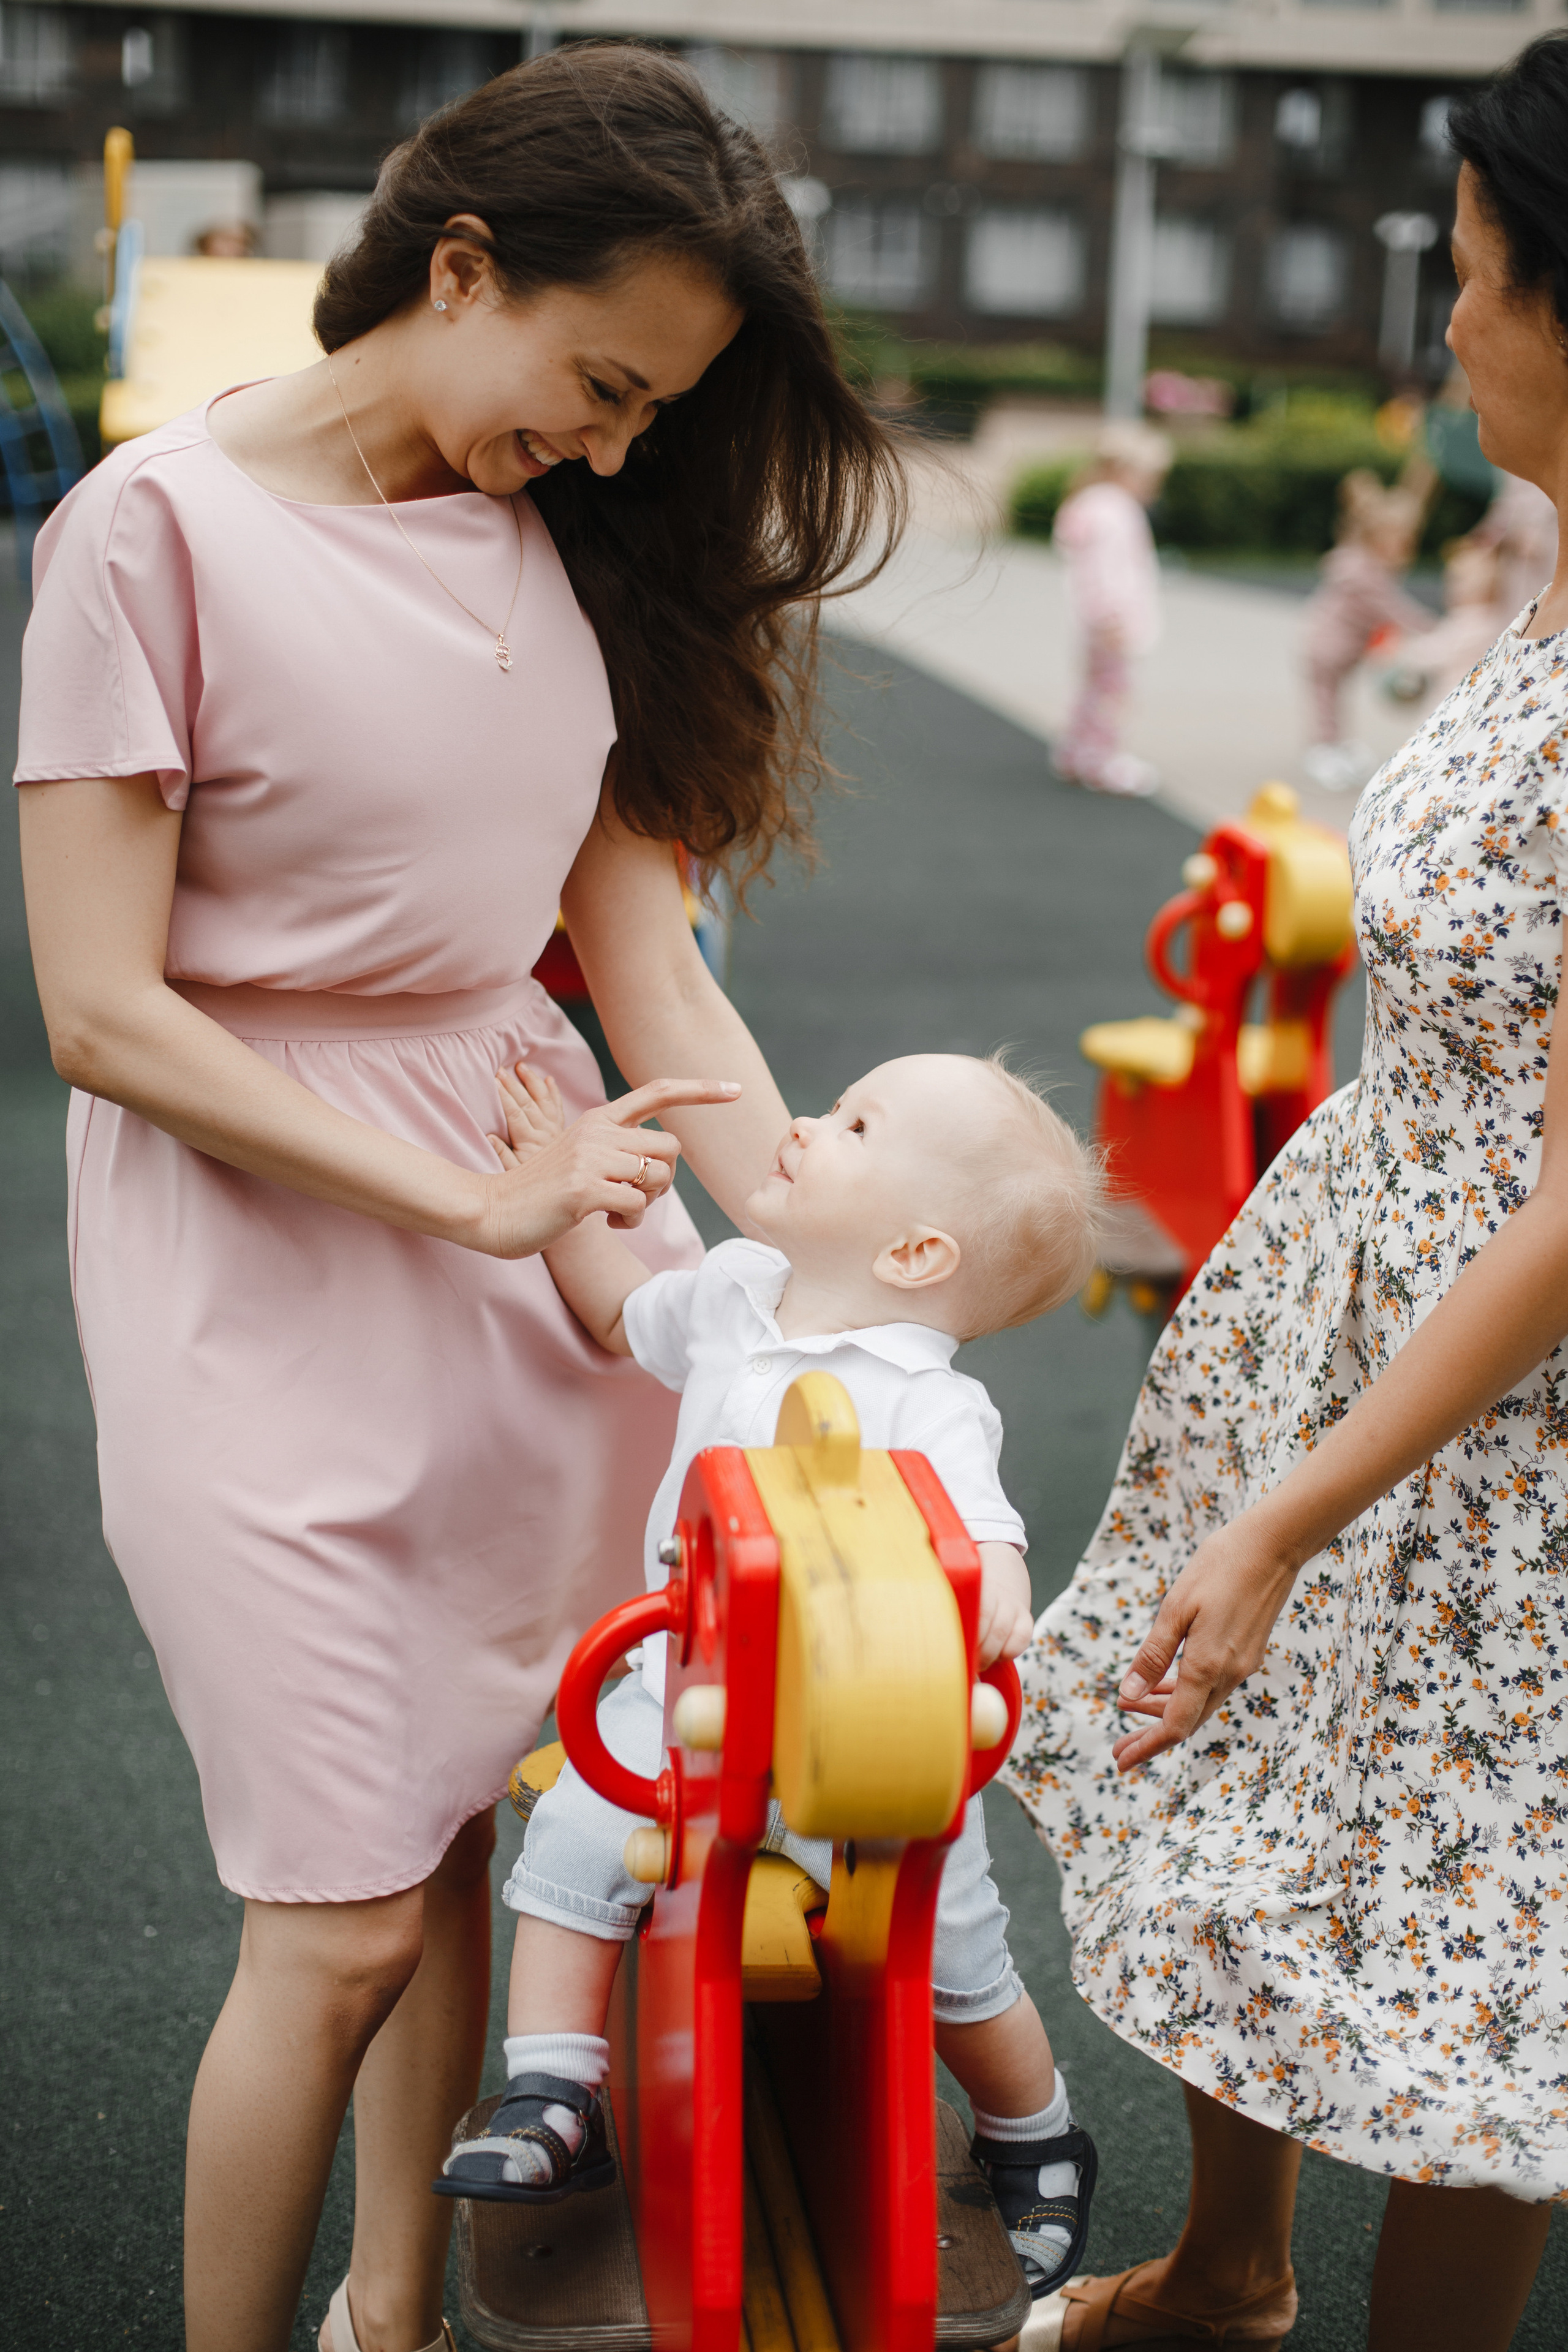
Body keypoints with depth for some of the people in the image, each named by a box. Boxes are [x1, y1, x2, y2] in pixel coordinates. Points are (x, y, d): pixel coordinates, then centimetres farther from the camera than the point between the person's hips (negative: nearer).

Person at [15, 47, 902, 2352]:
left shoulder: (568, 533, 8)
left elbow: (643, 947, 5)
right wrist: (478, 1199, -18)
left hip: (539, 1192, 5)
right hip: (268, 1249, -5)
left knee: (473, 1822, 8)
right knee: (349, 1923, -3)